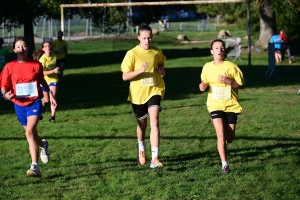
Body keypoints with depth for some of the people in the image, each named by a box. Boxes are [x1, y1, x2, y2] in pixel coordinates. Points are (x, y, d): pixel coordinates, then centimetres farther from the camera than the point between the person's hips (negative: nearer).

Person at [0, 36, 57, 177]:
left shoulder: (36, 65, -1)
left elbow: (42, 81, 16)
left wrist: (50, 94, 17)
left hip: (34, 102, -3)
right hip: (19, 104, 3)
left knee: (29, 131, -22)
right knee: (31, 134, 15)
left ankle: (34, 166, -23)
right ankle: (43, 145, 50)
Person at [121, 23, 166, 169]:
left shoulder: (157, 52, 0)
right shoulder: (132, 54, -10)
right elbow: (125, 76, -12)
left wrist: (162, 71, -4)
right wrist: (139, 71, -27)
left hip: (154, 91, 1)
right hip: (138, 93, -1)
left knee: (154, 122, -17)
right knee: (142, 124, 17)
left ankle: (155, 158, -20)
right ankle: (141, 149, 47)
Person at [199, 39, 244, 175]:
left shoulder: (231, 66, -9)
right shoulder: (207, 67, 0)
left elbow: (241, 85, -6)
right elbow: (205, 82, 16)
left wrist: (229, 81, -23)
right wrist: (202, 86, -7)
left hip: (231, 105, 0)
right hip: (215, 105, 0)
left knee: (229, 138, 7)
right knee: (221, 134, -16)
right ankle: (225, 165, -9)